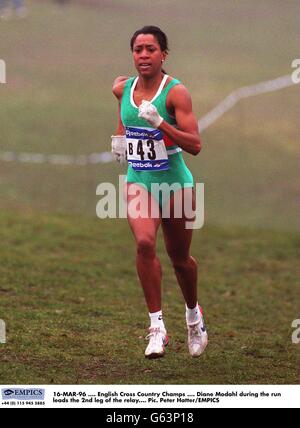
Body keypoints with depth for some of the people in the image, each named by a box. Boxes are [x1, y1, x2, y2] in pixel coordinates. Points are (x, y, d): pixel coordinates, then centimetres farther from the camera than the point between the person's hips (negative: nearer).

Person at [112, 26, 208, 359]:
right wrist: (120, 137, 9)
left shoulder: (176, 92, -14)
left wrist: (159, 123, -32)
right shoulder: (122, 88, 1)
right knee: (144, 242, -25)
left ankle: (193, 314, 43)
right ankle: (157, 326, -20)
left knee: (179, 257, 12)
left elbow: (195, 145, -21)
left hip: (174, 182, -2)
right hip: (138, 181, 2)